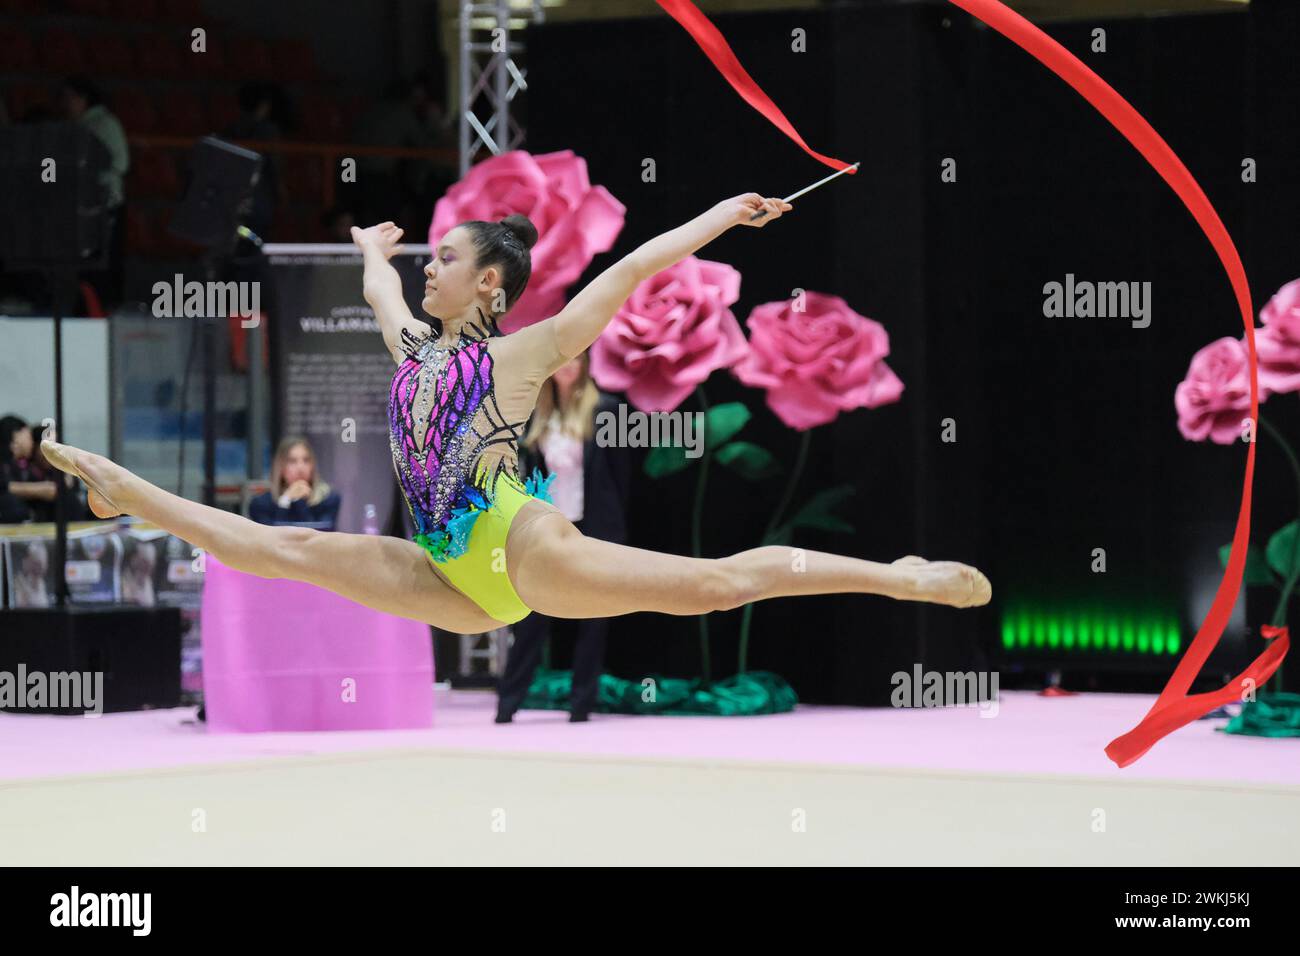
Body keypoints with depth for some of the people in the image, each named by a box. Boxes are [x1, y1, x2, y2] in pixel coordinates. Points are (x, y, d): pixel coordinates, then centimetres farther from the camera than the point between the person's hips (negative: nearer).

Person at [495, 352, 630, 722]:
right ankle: (508, 702, 1)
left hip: (592, 526, -3)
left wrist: (613, 523, -2)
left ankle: (581, 704, 8)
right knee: (532, 618, 0)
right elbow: (528, 468, 11)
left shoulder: (604, 409, -2)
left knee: (592, 622, 3)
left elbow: (620, 470, 1)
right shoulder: (537, 413, 9)